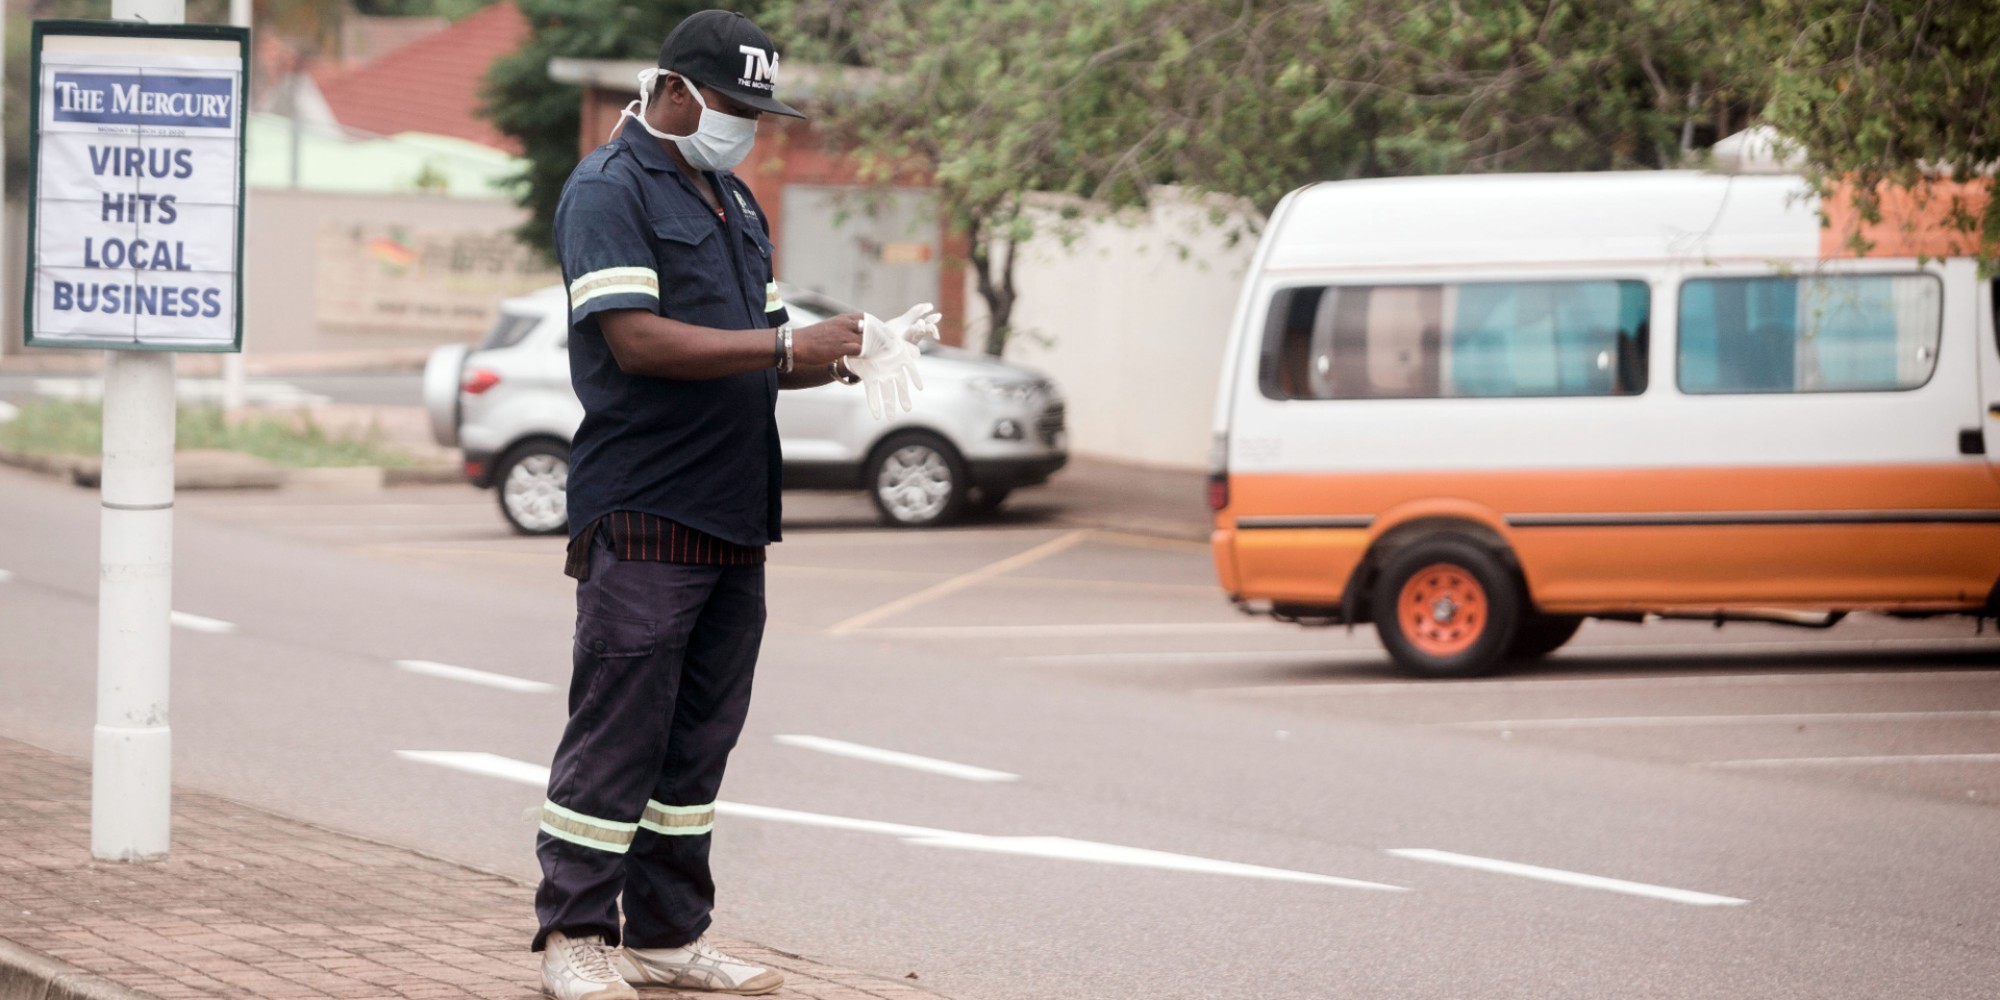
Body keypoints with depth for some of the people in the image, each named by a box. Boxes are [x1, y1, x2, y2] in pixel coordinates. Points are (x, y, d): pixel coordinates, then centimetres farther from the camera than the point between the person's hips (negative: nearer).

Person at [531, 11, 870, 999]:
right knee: (618, 732, -6)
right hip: (642, 513, -9)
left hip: (733, 517, 9)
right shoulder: (609, 190, -8)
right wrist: (789, 345, -18)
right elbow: (639, 340, -18)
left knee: (698, 738, 10)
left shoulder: (733, 201, 21)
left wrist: (827, 359, 2)